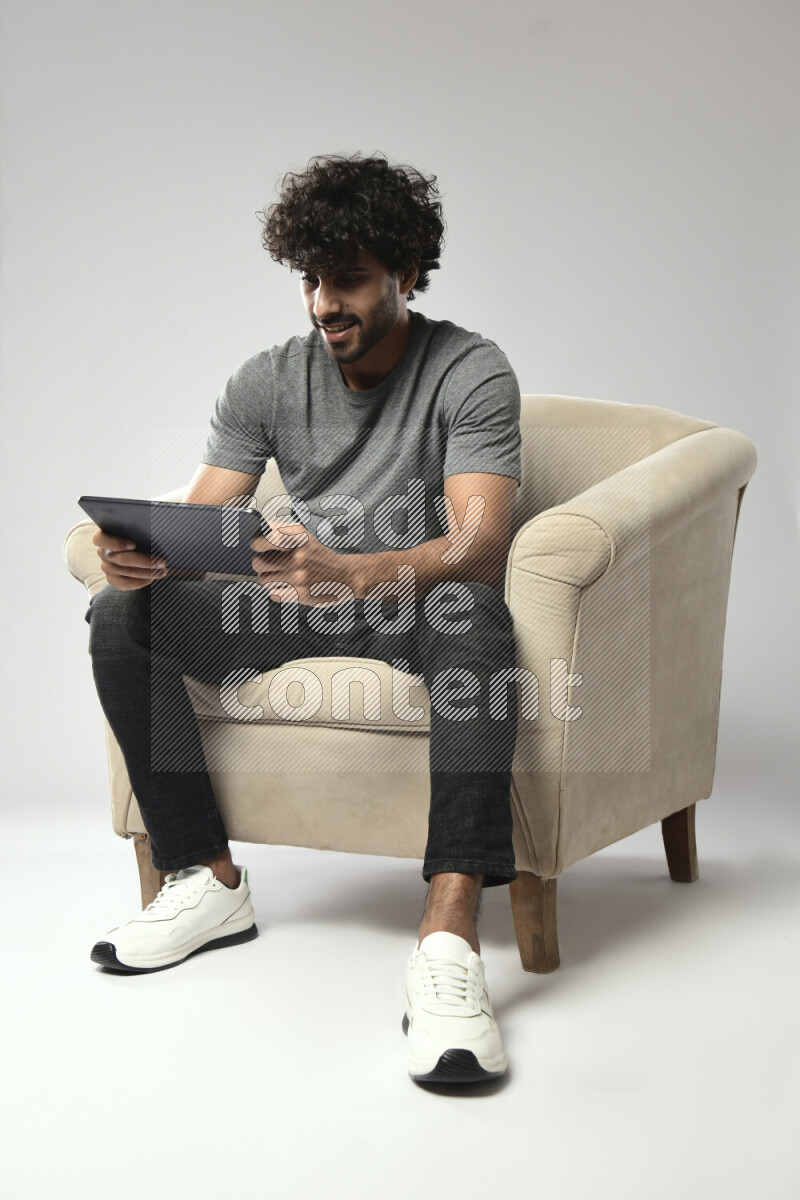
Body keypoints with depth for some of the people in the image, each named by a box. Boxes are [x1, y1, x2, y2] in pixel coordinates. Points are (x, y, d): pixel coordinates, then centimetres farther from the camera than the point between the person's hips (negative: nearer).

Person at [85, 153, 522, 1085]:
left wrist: (345, 571, -45)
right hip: (295, 605, 5)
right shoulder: (268, 382, 4)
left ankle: (449, 938, -51)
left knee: (475, 617, -40)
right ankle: (206, 879, -11)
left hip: (417, 608, -4)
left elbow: (479, 547, -26)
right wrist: (137, 554, -26)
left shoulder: (470, 373, -11)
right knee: (122, 614, -17)